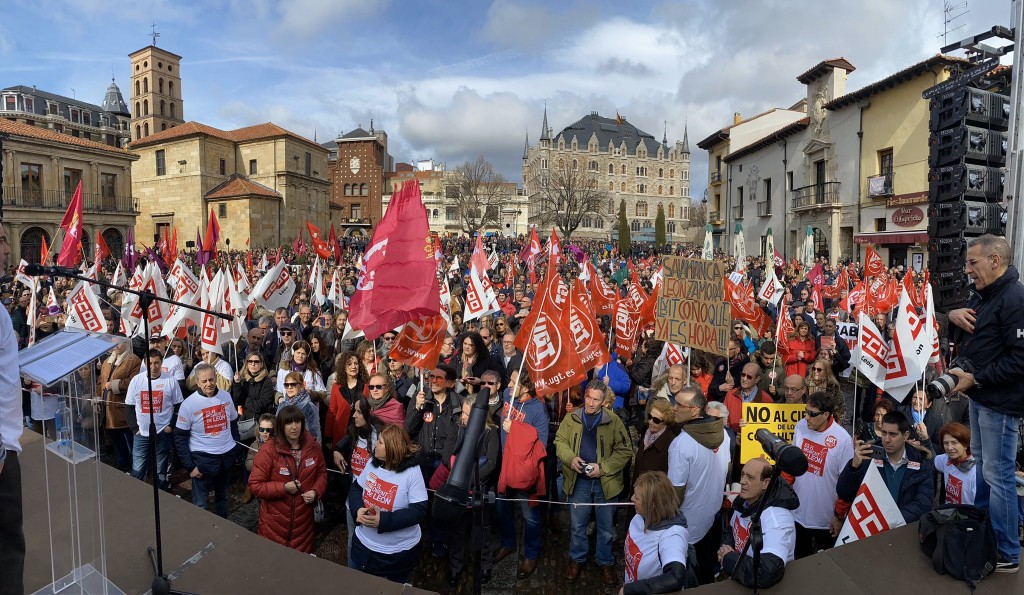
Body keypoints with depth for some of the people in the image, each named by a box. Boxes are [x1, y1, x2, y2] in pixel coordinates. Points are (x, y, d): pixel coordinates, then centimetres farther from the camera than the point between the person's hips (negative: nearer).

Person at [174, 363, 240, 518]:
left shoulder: (226, 396, -3)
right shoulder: (189, 404, -14)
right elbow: (180, 438, -9)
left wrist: (236, 447, 7)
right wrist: (190, 466, -11)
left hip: (227, 456, 4)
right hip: (203, 459, -4)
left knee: (222, 496, 21)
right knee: (200, 503, 6)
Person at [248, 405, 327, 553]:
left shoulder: (313, 447, -5)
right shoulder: (269, 449, -16)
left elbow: (321, 473, 7)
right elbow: (254, 485, -14)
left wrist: (316, 491, -11)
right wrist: (284, 488, -22)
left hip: (303, 517, 3)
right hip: (275, 520, -3)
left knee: (302, 557, 19)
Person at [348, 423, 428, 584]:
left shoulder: (412, 473, -24)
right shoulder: (373, 463, -4)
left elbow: (418, 511, -25)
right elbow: (355, 488, 4)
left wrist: (383, 520, -32)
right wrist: (358, 510, -17)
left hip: (398, 552, -5)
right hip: (363, 543, 5)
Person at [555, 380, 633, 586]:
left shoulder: (613, 421, -12)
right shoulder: (571, 418, -4)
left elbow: (625, 451, -9)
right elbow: (560, 442, 4)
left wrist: (602, 468, -18)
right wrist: (570, 458, -16)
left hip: (605, 482, -1)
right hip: (578, 481, 2)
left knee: (606, 527, 15)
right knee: (577, 525, 17)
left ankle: (605, 562, 37)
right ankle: (577, 559, 39)